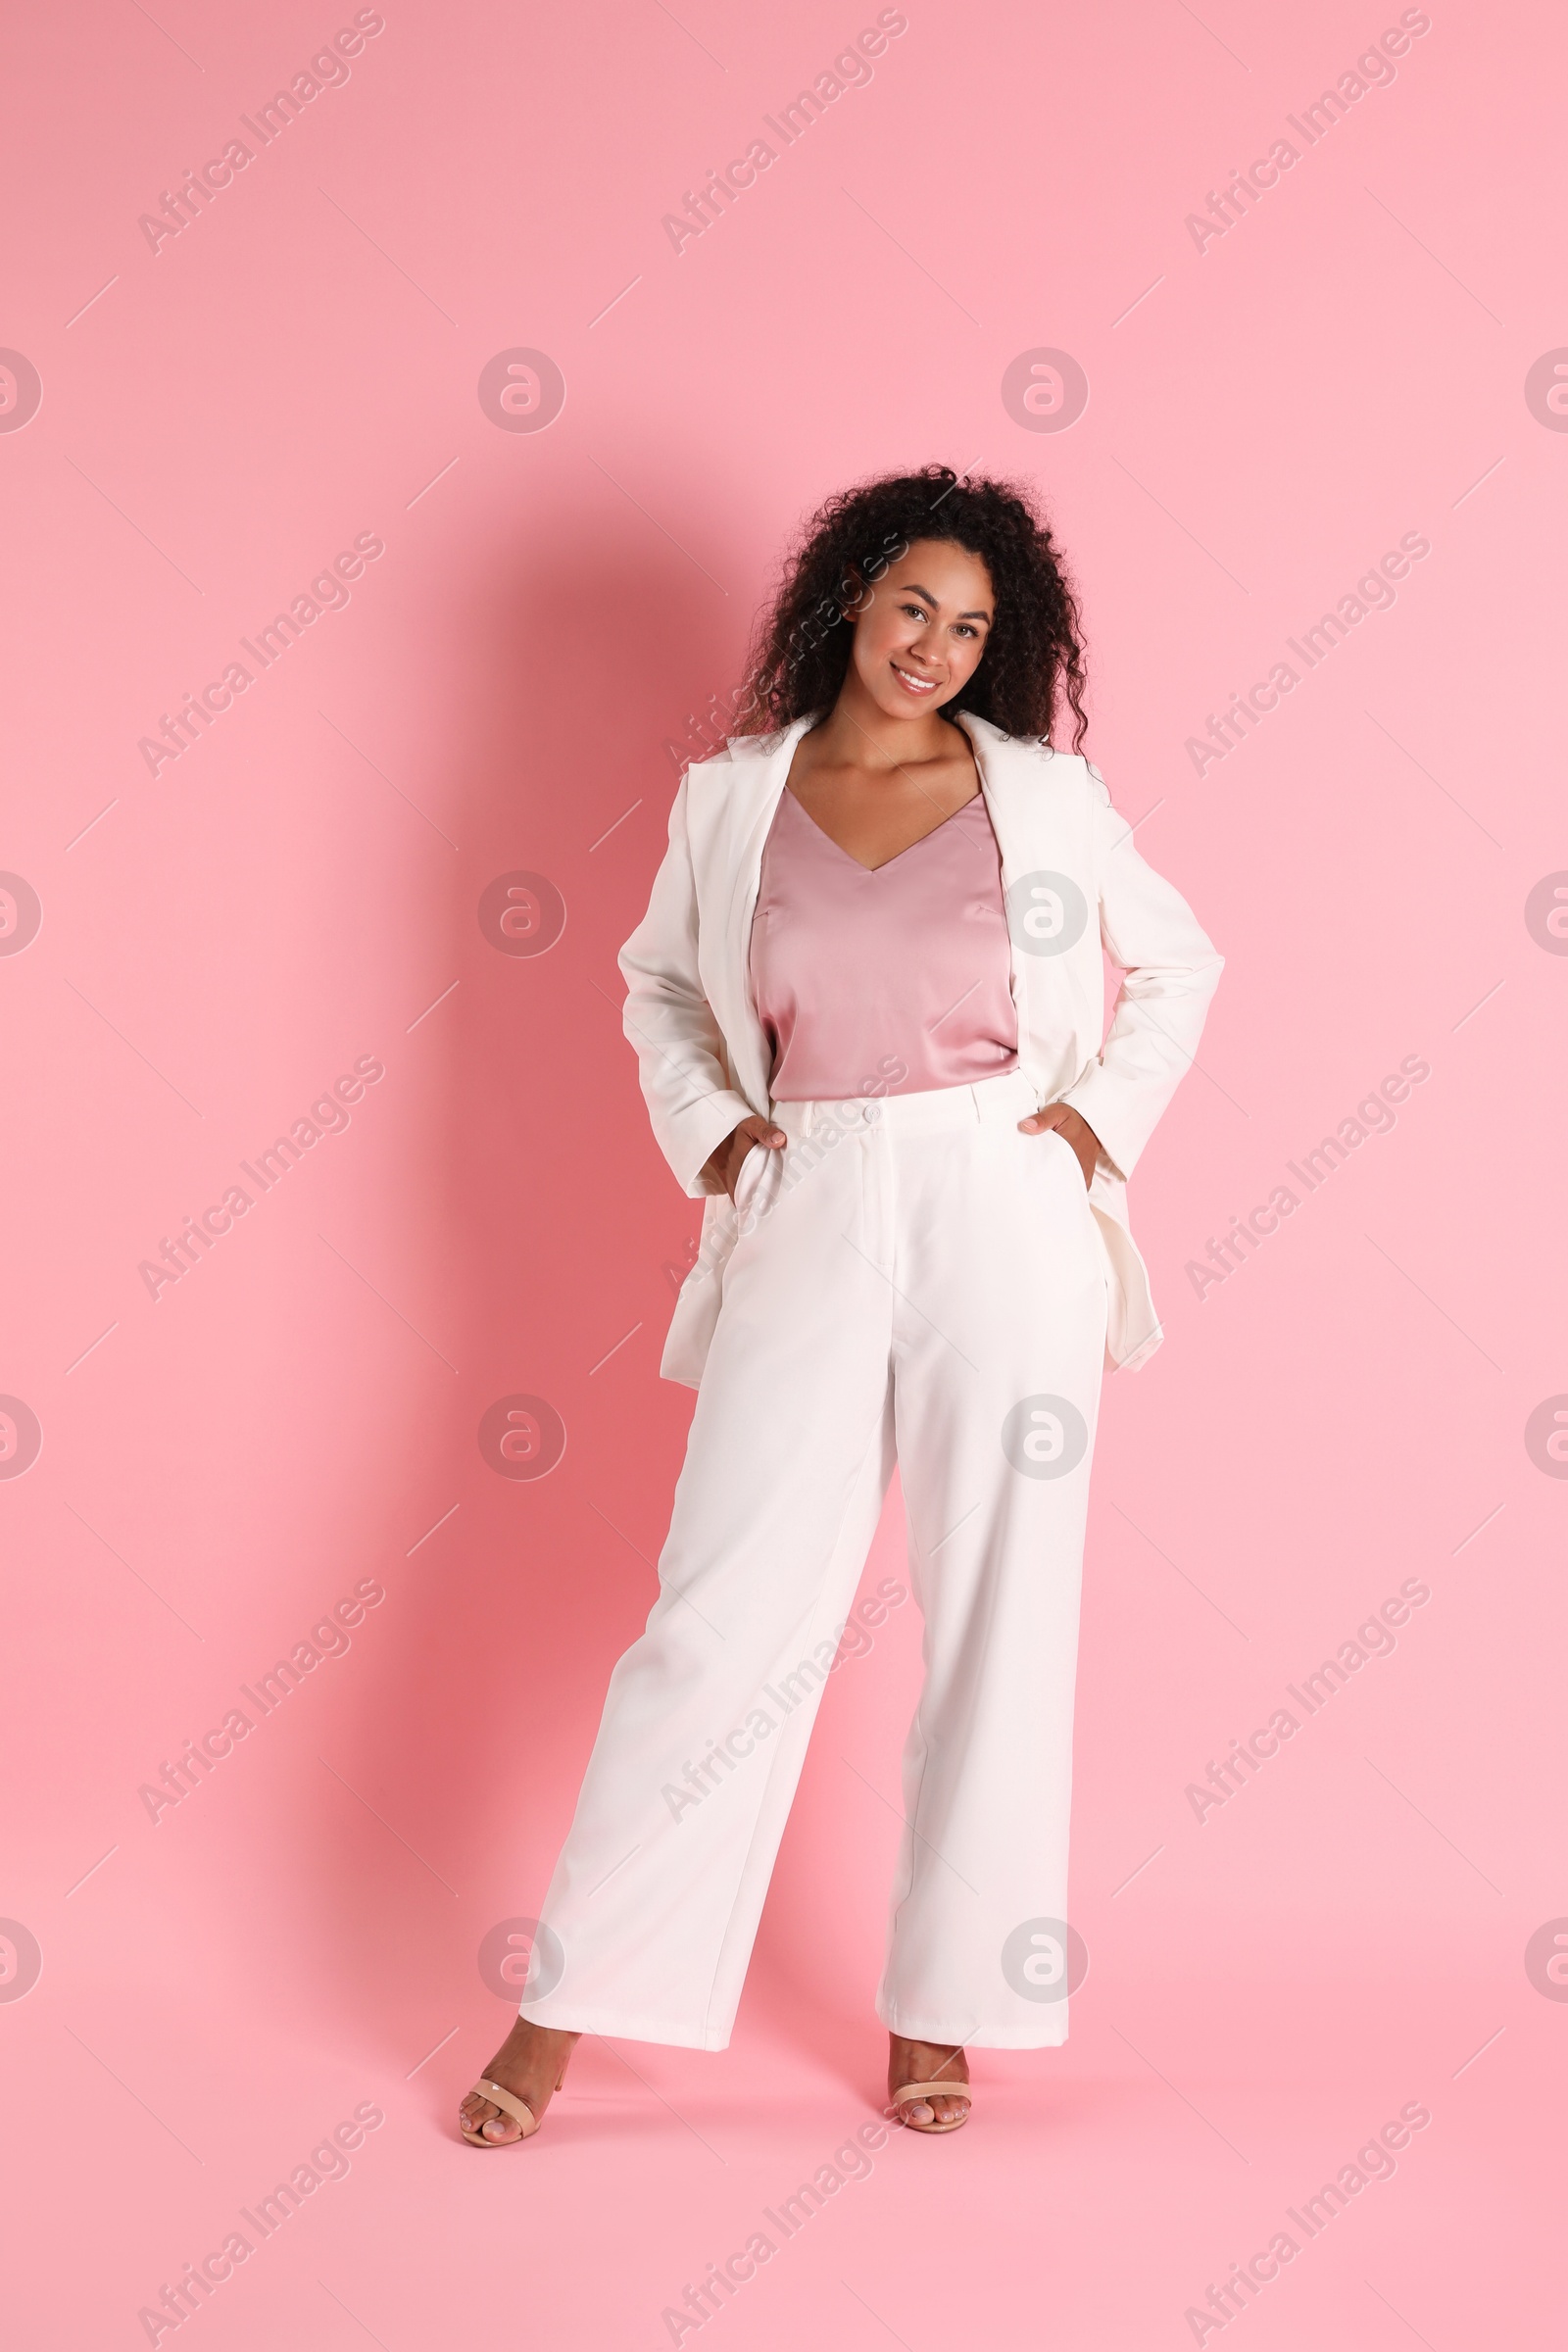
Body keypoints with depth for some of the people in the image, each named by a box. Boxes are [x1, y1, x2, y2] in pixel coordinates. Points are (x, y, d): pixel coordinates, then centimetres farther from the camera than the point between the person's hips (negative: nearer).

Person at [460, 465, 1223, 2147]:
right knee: (725, 1611, -3)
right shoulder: (734, 798, 7)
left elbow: (1180, 964, 16)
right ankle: (568, 2005, 8)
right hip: (809, 1221, 0)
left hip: (1004, 1214, 0)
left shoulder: (1039, 791, 5)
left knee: (996, 1614, 4)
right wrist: (707, 1128, 6)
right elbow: (657, 985, 21)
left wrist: (1102, 1114, 3)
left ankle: (941, 2004, 18)